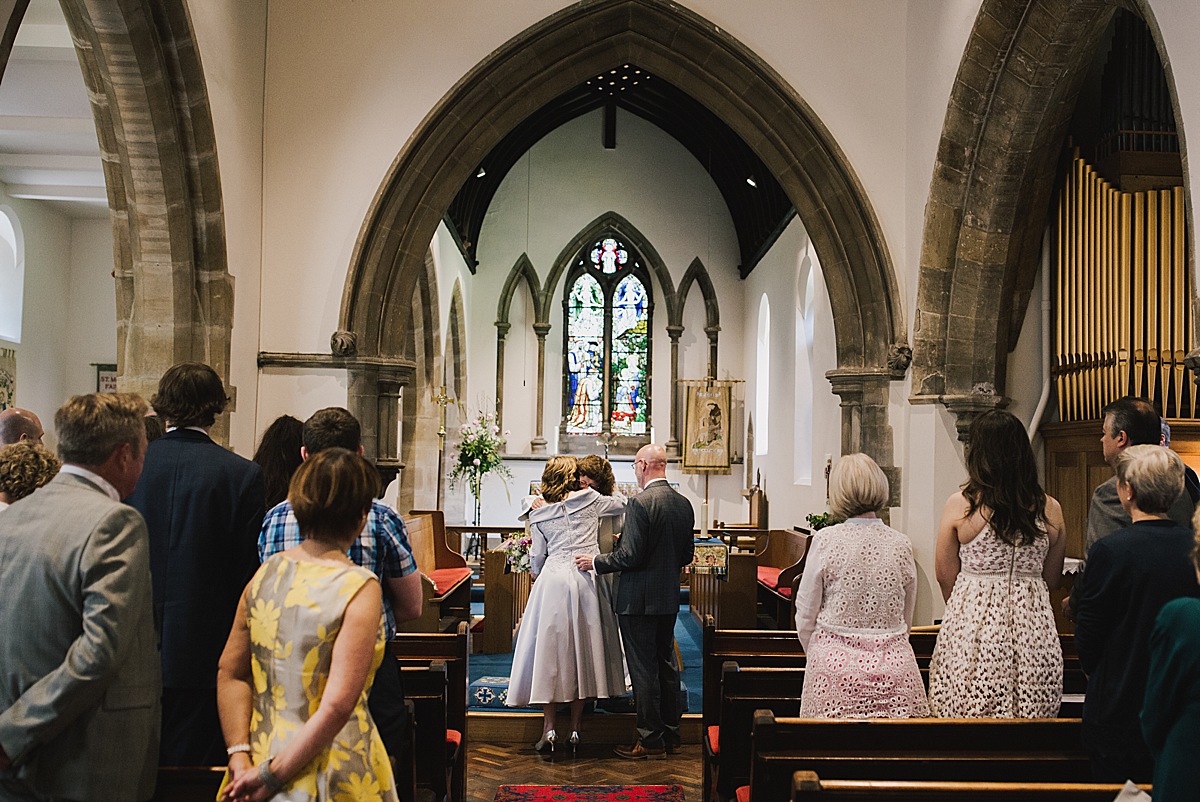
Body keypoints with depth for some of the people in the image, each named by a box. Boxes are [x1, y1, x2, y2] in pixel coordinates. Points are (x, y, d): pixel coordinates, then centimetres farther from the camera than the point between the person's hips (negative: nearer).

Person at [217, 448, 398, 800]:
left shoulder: (266, 572, -1)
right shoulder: (360, 588, -17)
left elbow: (231, 673, 0)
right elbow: (337, 706, -22)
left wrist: (240, 756, -3)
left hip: (263, 751, 5)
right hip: (333, 771, -5)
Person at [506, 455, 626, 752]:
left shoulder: (539, 514, 7)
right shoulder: (591, 500, 5)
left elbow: (537, 557, 10)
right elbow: (624, 503, 20)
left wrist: (536, 573, 31)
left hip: (553, 580, 0)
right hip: (586, 580, 0)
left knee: (549, 649, 5)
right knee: (582, 650, 7)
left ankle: (549, 728, 3)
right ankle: (574, 729, 10)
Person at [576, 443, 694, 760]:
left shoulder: (640, 503, -18)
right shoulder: (684, 504, 6)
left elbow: (631, 556, -21)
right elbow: (686, 555, 12)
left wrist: (595, 562, -7)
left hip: (639, 600, -8)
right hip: (669, 598, 8)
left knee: (643, 670, 0)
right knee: (666, 665, 16)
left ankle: (651, 740, 6)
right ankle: (670, 734, 24)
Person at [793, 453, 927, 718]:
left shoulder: (825, 540, -7)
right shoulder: (901, 544, 1)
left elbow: (805, 616, 0)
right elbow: (906, 619, 12)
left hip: (836, 666, -2)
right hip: (894, 666, 2)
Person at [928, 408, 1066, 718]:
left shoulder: (959, 505, -7)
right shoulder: (1050, 510, 0)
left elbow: (945, 575, 0)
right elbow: (1051, 579, 10)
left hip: (972, 625, -2)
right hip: (1033, 624, 2)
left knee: (970, 713, 6)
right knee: (1031, 712, 10)